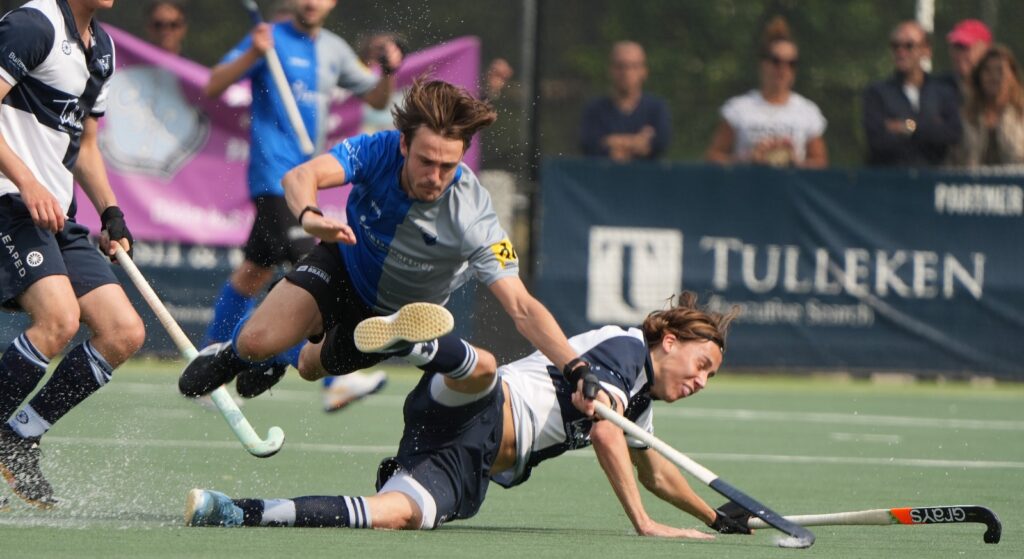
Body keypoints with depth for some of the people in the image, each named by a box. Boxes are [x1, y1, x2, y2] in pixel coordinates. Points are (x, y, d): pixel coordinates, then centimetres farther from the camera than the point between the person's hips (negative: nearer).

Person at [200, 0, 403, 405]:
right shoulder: (270, 38, -5)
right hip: (274, 172, -8)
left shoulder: (333, 50, 14)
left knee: (255, 272, 15)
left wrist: (389, 72, -2)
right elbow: (213, 87, -10)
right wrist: (252, 55, -25)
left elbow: (376, 98, 19)